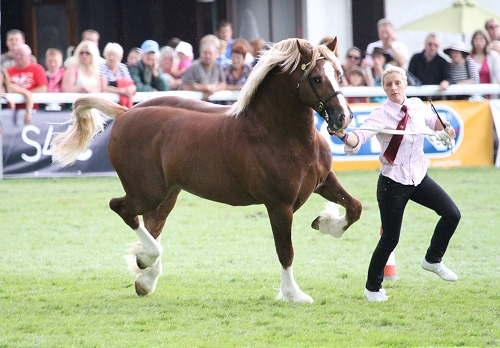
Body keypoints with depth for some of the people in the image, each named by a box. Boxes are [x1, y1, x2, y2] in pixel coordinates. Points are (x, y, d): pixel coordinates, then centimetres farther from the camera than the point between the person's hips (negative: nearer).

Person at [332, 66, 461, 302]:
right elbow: (360, 137, -32)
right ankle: (373, 288, 16)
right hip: (393, 182, -6)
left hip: (419, 177, 6)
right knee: (390, 238, -2)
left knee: (452, 214, 2)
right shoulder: (381, 115, -17)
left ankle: (433, 260, 24)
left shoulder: (417, 105, 1)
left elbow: (433, 121, 23)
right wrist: (344, 135, -54)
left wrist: (444, 129, 2)